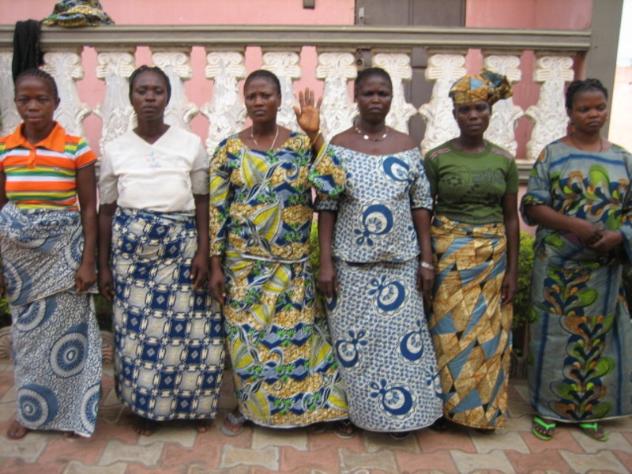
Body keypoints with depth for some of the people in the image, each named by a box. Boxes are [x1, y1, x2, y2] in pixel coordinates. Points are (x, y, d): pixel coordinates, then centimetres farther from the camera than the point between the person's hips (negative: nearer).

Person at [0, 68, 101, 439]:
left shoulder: (77, 148, -7)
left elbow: (89, 209, -5)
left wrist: (88, 262, -9)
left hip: (64, 250, -3)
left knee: (64, 329, 4)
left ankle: (70, 412, 22)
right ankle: (30, 411, 30)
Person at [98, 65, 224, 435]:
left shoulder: (191, 144, 1)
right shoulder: (116, 150, 4)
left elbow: (202, 203, 3)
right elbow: (106, 211, 7)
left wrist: (204, 252, -6)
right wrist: (104, 266, 6)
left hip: (181, 245, -1)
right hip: (132, 248, 1)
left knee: (187, 326, 2)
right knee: (137, 328, 6)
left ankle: (195, 403, 23)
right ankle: (147, 407, 25)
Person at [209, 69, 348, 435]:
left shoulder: (302, 143, -1)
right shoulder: (229, 149, -1)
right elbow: (216, 209, -2)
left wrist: (315, 135, -21)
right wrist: (215, 265, -5)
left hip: (295, 261, 0)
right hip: (245, 261, 0)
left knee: (297, 333, 8)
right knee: (247, 335, 9)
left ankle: (304, 402, 29)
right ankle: (247, 404, 30)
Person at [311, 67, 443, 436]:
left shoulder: (407, 146, 4)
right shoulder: (338, 147, -1)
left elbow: (421, 206, 4)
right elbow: (326, 208, -3)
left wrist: (427, 260, 0)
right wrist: (326, 262, -7)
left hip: (400, 263, 2)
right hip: (351, 263, -1)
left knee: (401, 336, 8)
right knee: (352, 338, 8)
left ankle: (399, 410, 27)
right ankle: (350, 410, 28)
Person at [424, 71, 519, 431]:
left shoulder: (504, 160, 3)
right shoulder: (437, 158, -3)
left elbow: (511, 217, 6)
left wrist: (513, 269, 3)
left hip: (492, 255, 2)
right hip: (448, 253, -2)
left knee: (489, 332, 9)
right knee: (449, 329, 4)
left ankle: (485, 406, 27)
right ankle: (447, 404, 22)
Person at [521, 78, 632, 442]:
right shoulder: (552, 155, -2)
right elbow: (532, 206, -7)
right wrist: (575, 225, -20)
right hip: (558, 266, -3)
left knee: (599, 336, 11)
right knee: (555, 335, 5)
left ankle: (590, 410, 29)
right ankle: (548, 409, 21)